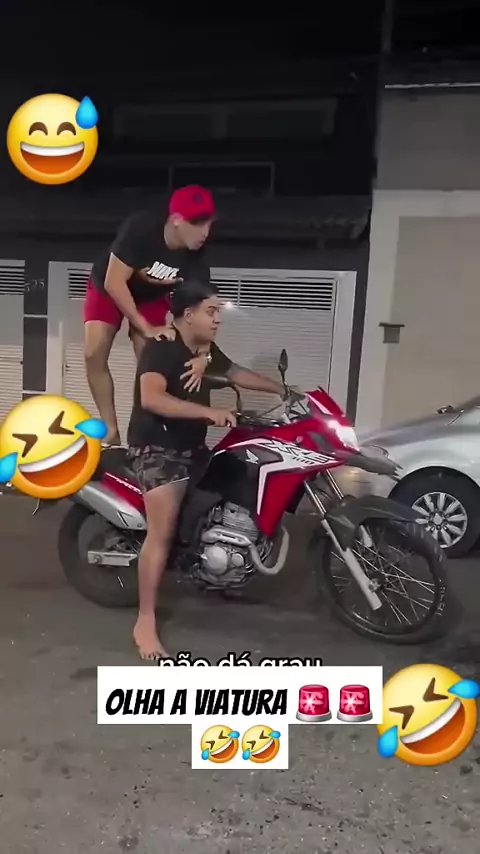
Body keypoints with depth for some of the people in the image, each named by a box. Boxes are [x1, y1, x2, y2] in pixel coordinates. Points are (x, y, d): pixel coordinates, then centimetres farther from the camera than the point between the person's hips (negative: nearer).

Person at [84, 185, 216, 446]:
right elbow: (114, 282, -33)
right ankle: (111, 430, -7)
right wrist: (147, 328, -34)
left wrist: (203, 354, -41)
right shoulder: (140, 228, -35)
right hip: (108, 289, -2)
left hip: (151, 296, 2)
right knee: (94, 355, -17)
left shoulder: (195, 258, -25)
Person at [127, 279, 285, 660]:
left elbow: (236, 373, 24)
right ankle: (145, 624, -8)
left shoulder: (206, 349, 9)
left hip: (192, 446, 10)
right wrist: (209, 412, -37)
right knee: (162, 532, -16)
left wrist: (282, 389, 23)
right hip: (157, 448, -10)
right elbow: (151, 398, -33)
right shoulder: (161, 348, -18)